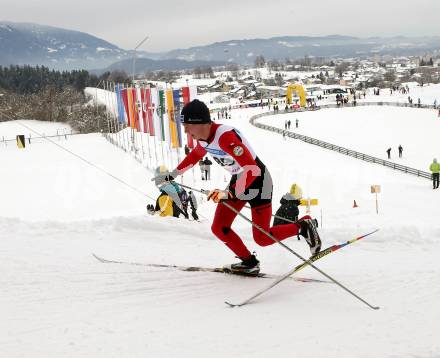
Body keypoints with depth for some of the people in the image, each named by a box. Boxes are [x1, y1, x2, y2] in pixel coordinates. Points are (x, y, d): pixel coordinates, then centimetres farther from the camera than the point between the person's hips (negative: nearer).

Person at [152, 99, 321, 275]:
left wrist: (230, 193, -38)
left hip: (257, 180, -8)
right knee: (219, 228, 2)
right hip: (238, 181, 9)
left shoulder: (225, 136, -33)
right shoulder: (203, 137, -5)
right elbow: (194, 156, 20)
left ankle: (303, 226, 12)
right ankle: (249, 263, 18)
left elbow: (252, 170, -37)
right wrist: (172, 175, 23)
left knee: (262, 238, -8)